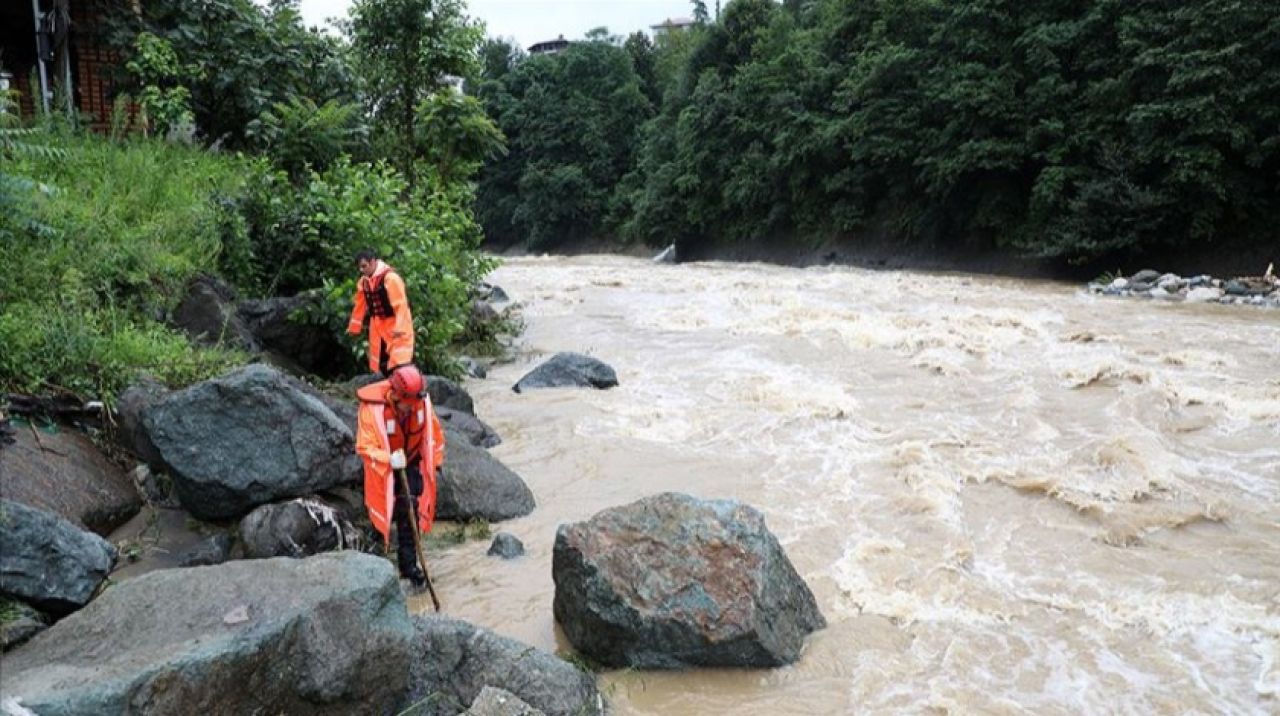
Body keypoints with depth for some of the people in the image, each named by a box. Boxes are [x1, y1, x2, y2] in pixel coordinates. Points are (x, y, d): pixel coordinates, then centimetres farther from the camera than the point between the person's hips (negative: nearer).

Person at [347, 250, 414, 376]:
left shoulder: (390, 277, -21)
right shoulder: (363, 282, 4)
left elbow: (401, 304, -25)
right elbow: (360, 306, 14)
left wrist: (400, 327, -30)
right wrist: (354, 327, 17)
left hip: (395, 325, -8)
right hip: (378, 325, 8)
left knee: (399, 360, -15)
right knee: (381, 361, 12)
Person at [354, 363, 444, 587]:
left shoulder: (422, 401, -18)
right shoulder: (372, 408, -31)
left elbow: (433, 430, 1)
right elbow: (364, 447, -27)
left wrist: (435, 460, 8)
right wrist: (389, 459, -44)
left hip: (412, 464, 3)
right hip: (384, 468, -2)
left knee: (409, 513, 1)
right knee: (386, 510, 11)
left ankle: (409, 564, 12)